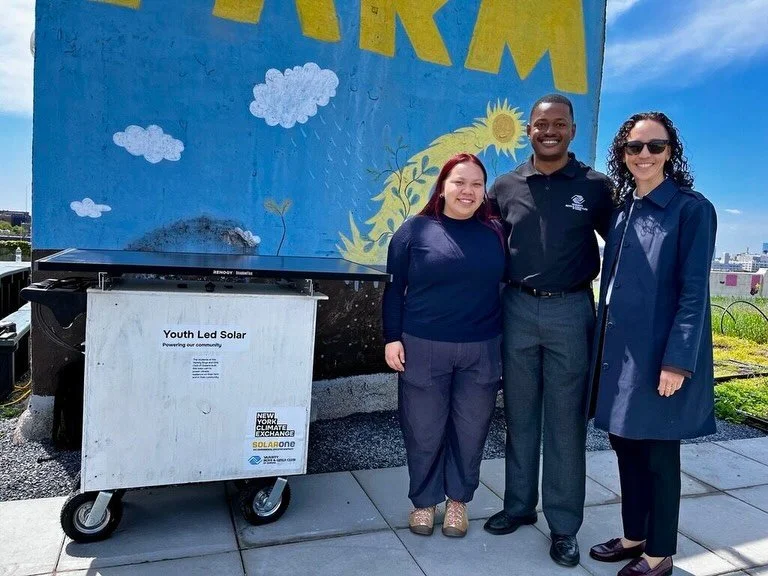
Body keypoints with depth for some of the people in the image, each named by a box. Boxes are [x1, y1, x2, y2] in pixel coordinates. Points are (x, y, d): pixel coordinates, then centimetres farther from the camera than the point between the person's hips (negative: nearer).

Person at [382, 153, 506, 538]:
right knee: (424, 431, 9)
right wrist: (392, 338, -5)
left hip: (482, 351, 2)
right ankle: (424, 501, 30)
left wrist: (507, 343, 8)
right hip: (423, 348, -2)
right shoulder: (416, 229, -1)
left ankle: (458, 500, 32)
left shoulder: (496, 233, 6)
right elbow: (394, 288, 1)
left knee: (470, 431, 11)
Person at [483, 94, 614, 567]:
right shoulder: (505, 187, 6)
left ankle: (564, 526, 17)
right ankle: (519, 505, 27)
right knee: (520, 415, 11)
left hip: (571, 311, -2)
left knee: (566, 421, 5)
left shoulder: (595, 186, 0)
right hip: (517, 309, 2)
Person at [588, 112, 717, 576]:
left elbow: (694, 291, -13)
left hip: (660, 355, -6)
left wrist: (677, 360, -18)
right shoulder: (622, 209, 10)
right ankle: (635, 535, 34)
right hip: (620, 351, 7)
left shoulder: (692, 209, -8)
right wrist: (603, 346, 12)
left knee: (658, 453, 6)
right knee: (625, 445, 16)